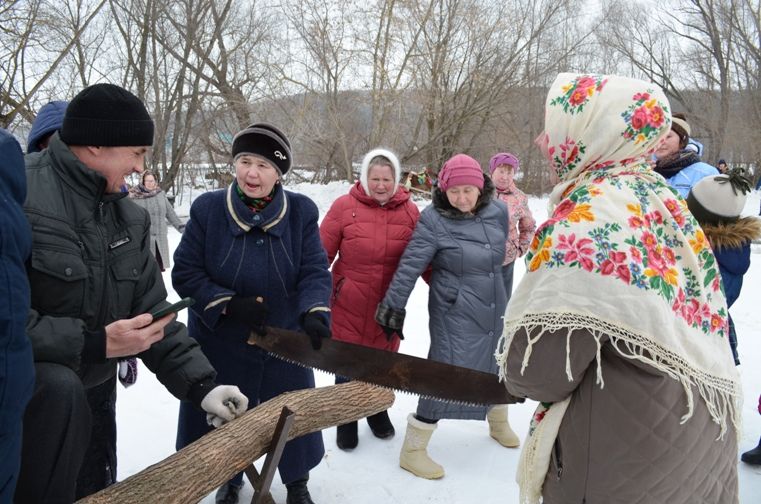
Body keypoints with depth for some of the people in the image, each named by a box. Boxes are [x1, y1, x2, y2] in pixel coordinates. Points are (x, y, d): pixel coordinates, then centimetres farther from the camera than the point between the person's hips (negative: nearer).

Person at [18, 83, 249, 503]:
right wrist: (93, 342, -28)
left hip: (87, 384, 7)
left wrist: (200, 383, -6)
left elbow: (151, 313, 3)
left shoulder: (129, 218, 4)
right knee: (60, 388, -33)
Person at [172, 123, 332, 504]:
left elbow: (315, 271, -11)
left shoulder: (301, 211, -9)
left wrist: (314, 313, -30)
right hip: (221, 342, 0)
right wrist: (229, 305, -22)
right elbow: (185, 273, -8)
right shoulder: (207, 208, -11)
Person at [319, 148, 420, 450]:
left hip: (389, 306, 2)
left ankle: (378, 411, 43)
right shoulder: (344, 206, -10)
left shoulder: (409, 211, -2)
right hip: (348, 304, -2)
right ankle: (346, 420, 31)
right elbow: (321, 255, -6)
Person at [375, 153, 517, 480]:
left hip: (495, 307, 6)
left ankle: (498, 422, 50)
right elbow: (410, 265, -19)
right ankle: (412, 450, 5)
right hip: (455, 311, -6)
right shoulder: (433, 219, -18)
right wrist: (394, 305, -19)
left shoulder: (498, 211, -3)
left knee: (500, 364, 21)